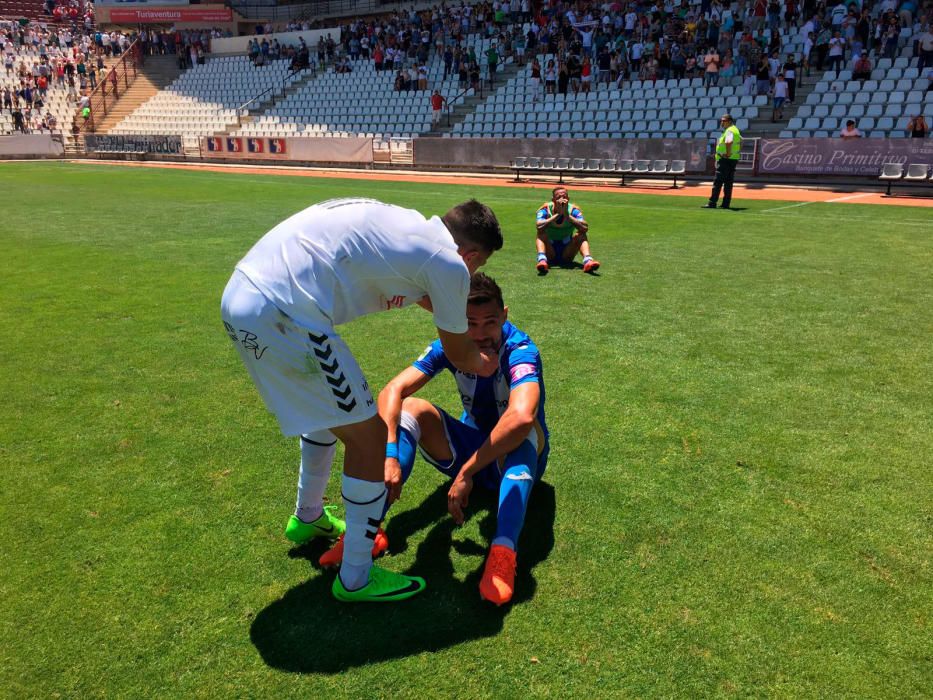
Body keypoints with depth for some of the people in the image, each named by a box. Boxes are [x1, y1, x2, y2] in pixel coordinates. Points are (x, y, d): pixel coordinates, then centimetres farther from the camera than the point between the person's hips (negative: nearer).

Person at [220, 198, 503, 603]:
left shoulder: (406, 223, 19)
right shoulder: (449, 263, -4)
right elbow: (459, 356, 13)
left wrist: (464, 312, 55)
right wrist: (484, 365, 34)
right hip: (283, 316, -10)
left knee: (330, 412, 28)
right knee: (368, 435, 5)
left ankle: (307, 519, 50)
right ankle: (356, 579, 20)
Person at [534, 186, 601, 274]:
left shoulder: (573, 210, -8)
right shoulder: (545, 209, -11)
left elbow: (585, 228, -28)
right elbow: (539, 227, -33)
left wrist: (567, 215, -31)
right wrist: (558, 214, -33)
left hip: (567, 256, 1)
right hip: (549, 255, -1)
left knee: (581, 234, -19)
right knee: (541, 233, -24)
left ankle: (588, 261, -39)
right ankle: (542, 260, -47)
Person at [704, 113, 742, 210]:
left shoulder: (729, 130, -14)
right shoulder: (735, 130, 19)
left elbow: (729, 142, -34)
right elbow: (740, 141, 33)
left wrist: (728, 153, -25)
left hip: (726, 159, -10)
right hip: (733, 160, 10)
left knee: (718, 182, -9)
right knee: (728, 182, 9)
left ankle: (712, 203, -11)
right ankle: (726, 203, 11)